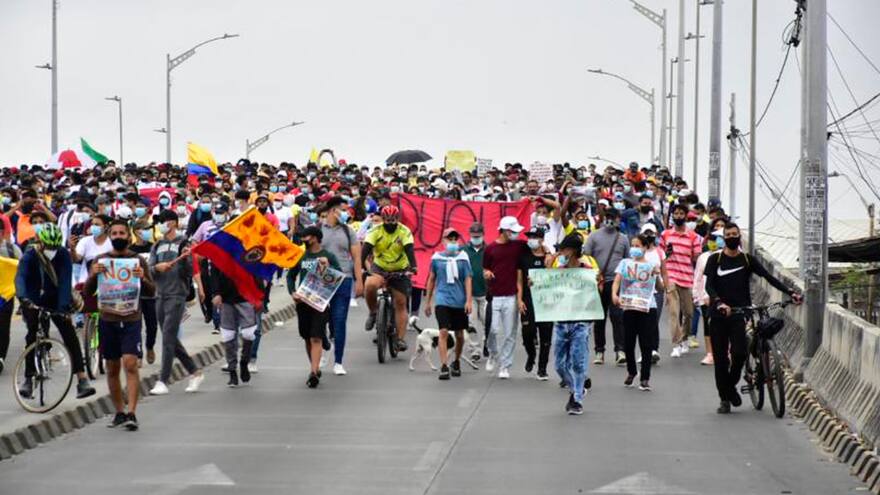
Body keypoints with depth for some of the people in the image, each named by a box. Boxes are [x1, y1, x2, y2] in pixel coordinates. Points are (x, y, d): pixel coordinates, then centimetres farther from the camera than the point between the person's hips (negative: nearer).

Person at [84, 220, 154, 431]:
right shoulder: (101, 260, 6)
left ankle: (132, 413, -16)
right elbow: (88, 291, 3)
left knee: (130, 364, -15)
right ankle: (119, 412, 20)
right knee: (112, 369, 9)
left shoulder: (138, 260, 3)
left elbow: (151, 292, 3)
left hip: (131, 320, -2)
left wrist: (143, 278, -18)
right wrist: (93, 275, -17)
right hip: (107, 320, 2)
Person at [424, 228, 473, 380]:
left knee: (459, 335, 10)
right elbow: (431, 279, 13)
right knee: (443, 332, -14)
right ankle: (444, 367, -15)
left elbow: (468, 280, 2)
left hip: (459, 302, 1)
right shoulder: (437, 258, 4)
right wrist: (428, 301, 15)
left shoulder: (463, 258, 3)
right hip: (443, 301, -1)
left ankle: (457, 362, 32)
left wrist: (469, 300, -8)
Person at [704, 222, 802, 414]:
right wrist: (719, 303, -26)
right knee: (720, 358, 1)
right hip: (719, 314, 0)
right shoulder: (715, 260, 4)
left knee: (739, 353, -15)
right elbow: (709, 285, -6)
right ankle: (724, 398, 12)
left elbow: (769, 277, -1)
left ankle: (731, 385, 12)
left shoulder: (747, 260, 6)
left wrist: (790, 292, -14)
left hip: (739, 313, 0)